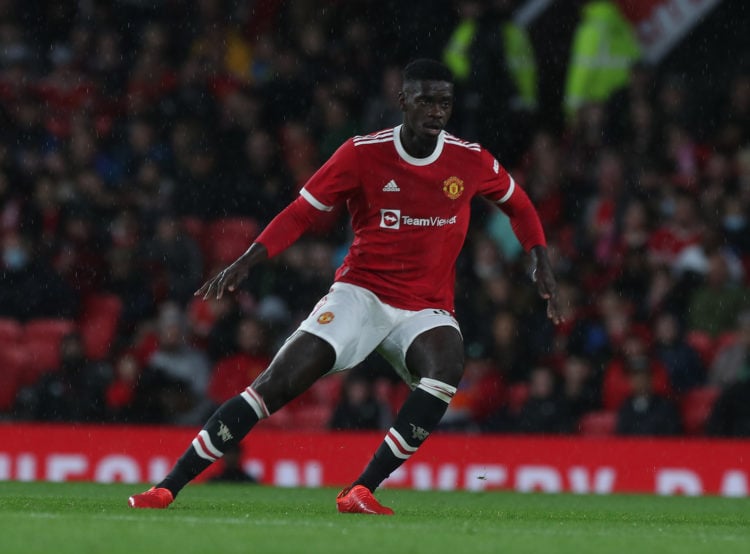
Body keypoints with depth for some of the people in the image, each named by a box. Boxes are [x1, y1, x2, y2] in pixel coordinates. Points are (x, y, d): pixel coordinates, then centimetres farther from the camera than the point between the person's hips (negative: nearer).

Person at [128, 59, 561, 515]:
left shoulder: (471, 161, -1)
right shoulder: (363, 153, -6)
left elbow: (518, 203, 19)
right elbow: (302, 212, 0)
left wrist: (541, 259, 5)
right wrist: (245, 262, -11)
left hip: (426, 310, 1)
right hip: (360, 293, -1)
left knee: (448, 365, -34)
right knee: (276, 384, -17)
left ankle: (361, 493, -30)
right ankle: (167, 488, -11)